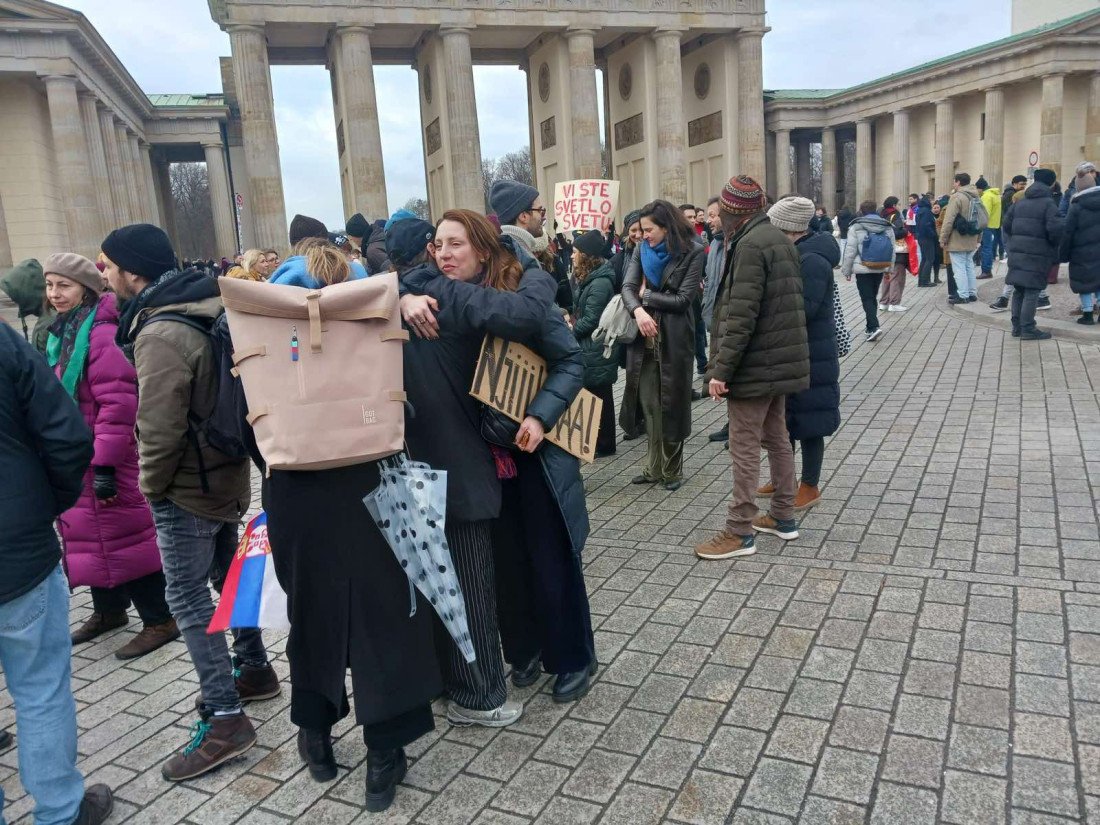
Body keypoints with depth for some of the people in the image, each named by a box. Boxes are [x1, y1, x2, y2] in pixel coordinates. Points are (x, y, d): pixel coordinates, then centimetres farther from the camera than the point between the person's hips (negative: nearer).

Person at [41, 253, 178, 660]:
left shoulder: (102, 333, -19)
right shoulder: (62, 332, 12)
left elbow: (117, 403, -23)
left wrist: (106, 463, -23)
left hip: (102, 459, -9)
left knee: (121, 534, -2)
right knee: (91, 533, 18)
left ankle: (160, 621, 9)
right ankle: (108, 609, 35)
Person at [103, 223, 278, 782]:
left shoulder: (159, 334, -23)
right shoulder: (203, 310, 6)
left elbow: (160, 427, -23)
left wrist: (151, 485, -7)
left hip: (186, 487, -9)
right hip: (228, 472, 9)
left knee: (188, 599, -1)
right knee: (228, 575, 21)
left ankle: (223, 718, 4)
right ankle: (253, 669, 36)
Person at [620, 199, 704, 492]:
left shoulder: (692, 253, -6)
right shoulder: (642, 250, 7)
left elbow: (683, 299, -13)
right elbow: (628, 287, -4)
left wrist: (646, 295, -6)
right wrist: (638, 310, -23)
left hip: (674, 340, -4)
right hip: (644, 340, 4)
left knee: (672, 405, 6)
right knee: (649, 405, 7)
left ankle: (672, 470, 20)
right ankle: (655, 466, 20)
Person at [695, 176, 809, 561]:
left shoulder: (750, 244, -17)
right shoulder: (777, 238, 14)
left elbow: (741, 315, -23)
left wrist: (721, 369, -21)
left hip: (754, 364, -10)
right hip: (780, 360, 10)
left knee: (745, 448, -3)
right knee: (777, 438, 17)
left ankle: (739, 532, 4)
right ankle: (783, 516, 28)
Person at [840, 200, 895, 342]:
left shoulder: (856, 227, -8)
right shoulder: (887, 227, 8)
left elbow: (850, 250, -8)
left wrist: (846, 270, -1)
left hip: (863, 268, -5)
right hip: (880, 268, 5)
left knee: (867, 298, -3)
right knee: (873, 297, 17)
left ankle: (873, 327, -18)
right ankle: (871, 327, 24)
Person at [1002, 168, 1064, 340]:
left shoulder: (1019, 203, 12)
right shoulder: (1048, 203, -9)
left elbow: (1007, 225, 12)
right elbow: (1055, 229, -18)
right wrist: (1055, 245, -1)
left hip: (1017, 252, 6)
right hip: (1037, 253, -6)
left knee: (1019, 289, 13)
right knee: (1032, 291, -4)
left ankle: (1017, 326, 16)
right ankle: (1028, 329, -3)